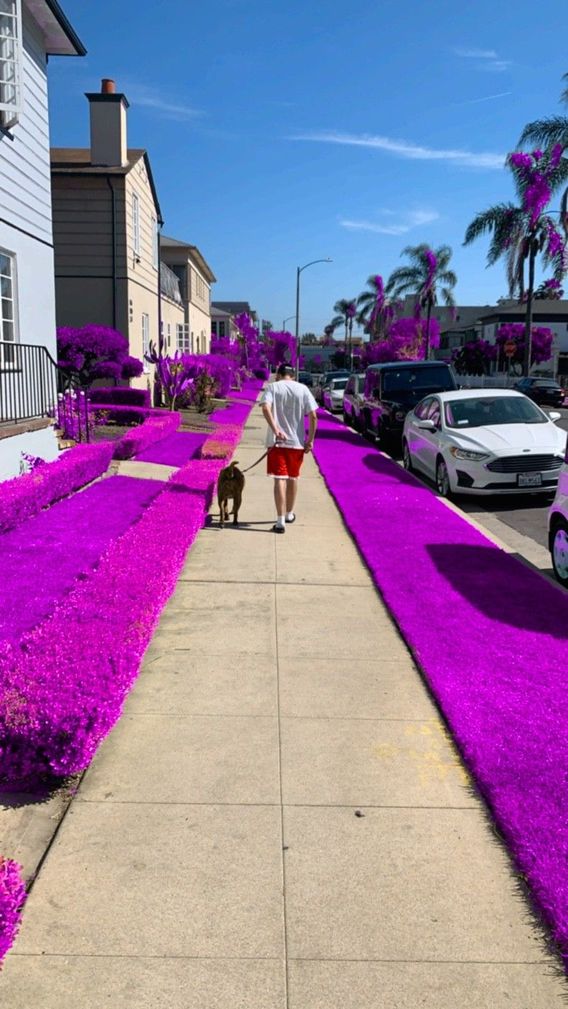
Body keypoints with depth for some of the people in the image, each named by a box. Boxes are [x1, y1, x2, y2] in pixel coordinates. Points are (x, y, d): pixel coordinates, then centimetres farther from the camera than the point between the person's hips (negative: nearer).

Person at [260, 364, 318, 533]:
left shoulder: (272, 387, 0)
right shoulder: (303, 389, 5)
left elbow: (266, 407, -20)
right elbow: (313, 416, -3)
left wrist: (275, 430, -24)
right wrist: (310, 439, 1)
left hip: (277, 441, -2)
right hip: (297, 441, 2)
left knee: (280, 479, -4)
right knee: (293, 477, 18)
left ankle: (281, 521, -11)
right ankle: (289, 514, 34)